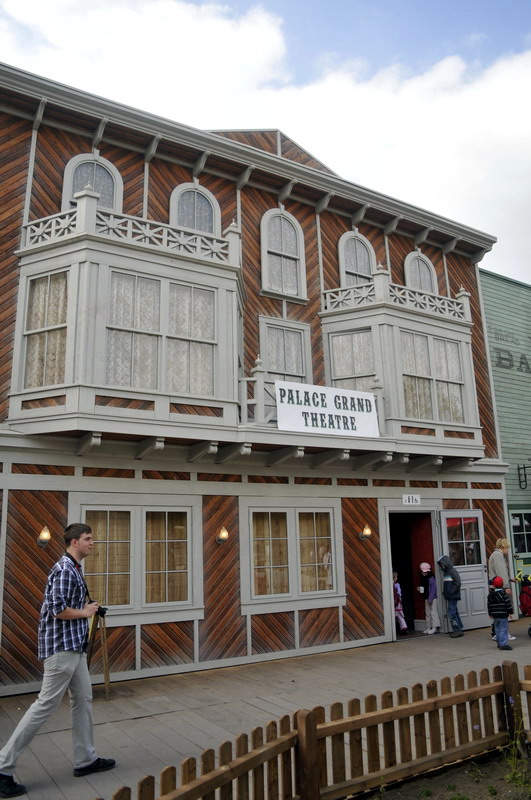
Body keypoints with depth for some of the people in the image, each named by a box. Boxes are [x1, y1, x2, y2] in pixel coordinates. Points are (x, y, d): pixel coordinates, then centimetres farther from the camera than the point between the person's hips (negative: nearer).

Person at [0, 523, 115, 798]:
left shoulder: (74, 568, 13)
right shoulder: (64, 570, -18)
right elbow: (57, 610, -25)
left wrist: (86, 607, 8)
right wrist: (85, 612, -12)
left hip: (74, 647, 10)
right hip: (61, 647, -10)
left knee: (83, 700, 14)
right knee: (46, 704, -4)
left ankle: (85, 760, 24)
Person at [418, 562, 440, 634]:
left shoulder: (431, 578, -15)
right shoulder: (423, 578, 10)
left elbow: (433, 589, -19)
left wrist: (430, 598, -22)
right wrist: (420, 589, 3)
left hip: (432, 598, -9)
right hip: (426, 598, 9)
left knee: (433, 612, -6)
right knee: (428, 613, 13)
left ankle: (435, 627, -2)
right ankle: (428, 627, 20)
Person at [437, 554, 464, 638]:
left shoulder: (453, 571, -13)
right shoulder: (446, 572, 14)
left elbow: (458, 584, -19)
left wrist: (450, 592, -18)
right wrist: (444, 592, 8)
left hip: (453, 596, -9)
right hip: (450, 597, 9)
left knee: (452, 613, -10)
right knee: (454, 613, 13)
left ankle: (457, 630, -6)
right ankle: (459, 629, 19)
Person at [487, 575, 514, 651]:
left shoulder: (490, 595, 5)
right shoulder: (503, 594, -12)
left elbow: (489, 605, 11)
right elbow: (508, 603, -12)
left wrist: (490, 613, 21)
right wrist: (510, 612, -2)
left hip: (495, 615, 6)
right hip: (503, 615, -6)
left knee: (497, 629, 15)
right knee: (504, 629, -5)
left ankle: (499, 644, 22)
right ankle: (504, 644, -8)